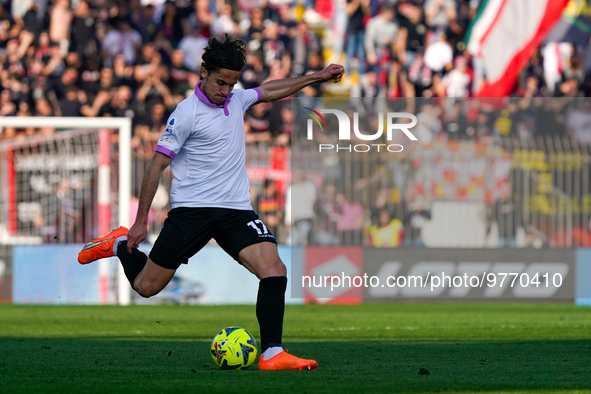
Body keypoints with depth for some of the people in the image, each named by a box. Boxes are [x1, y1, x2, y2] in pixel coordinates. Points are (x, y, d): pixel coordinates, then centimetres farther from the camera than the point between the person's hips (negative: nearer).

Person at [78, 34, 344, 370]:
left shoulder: (235, 100, 9)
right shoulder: (187, 113, -11)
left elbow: (269, 91, 31)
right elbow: (157, 165, -8)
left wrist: (316, 78, 29)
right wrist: (141, 221, -8)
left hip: (236, 210, 5)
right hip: (191, 210, -5)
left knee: (274, 270, -18)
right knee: (146, 287, 2)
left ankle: (272, 354, -17)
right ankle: (121, 245, 34)